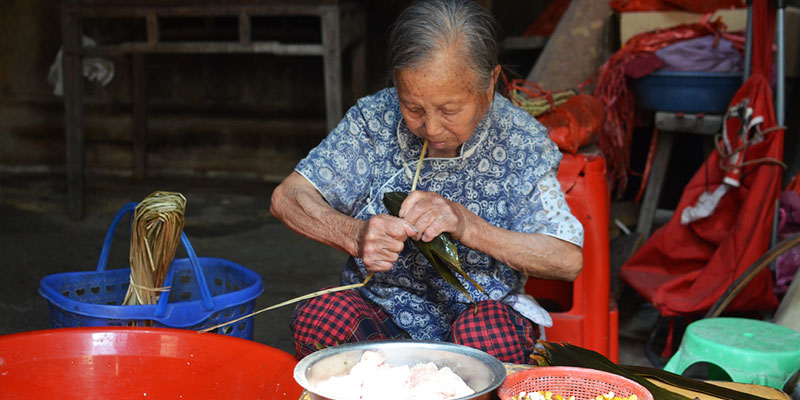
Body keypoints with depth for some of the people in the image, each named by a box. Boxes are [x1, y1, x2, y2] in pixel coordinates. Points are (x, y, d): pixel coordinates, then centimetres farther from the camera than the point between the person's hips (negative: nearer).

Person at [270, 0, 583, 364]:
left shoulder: (521, 140, -8)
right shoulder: (373, 120, -6)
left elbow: (568, 260, -13)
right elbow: (287, 198, -5)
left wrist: (468, 226, -28)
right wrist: (354, 235, -27)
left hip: (483, 310, -1)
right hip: (380, 310, 1)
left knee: (487, 332, -36)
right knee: (319, 318, -31)